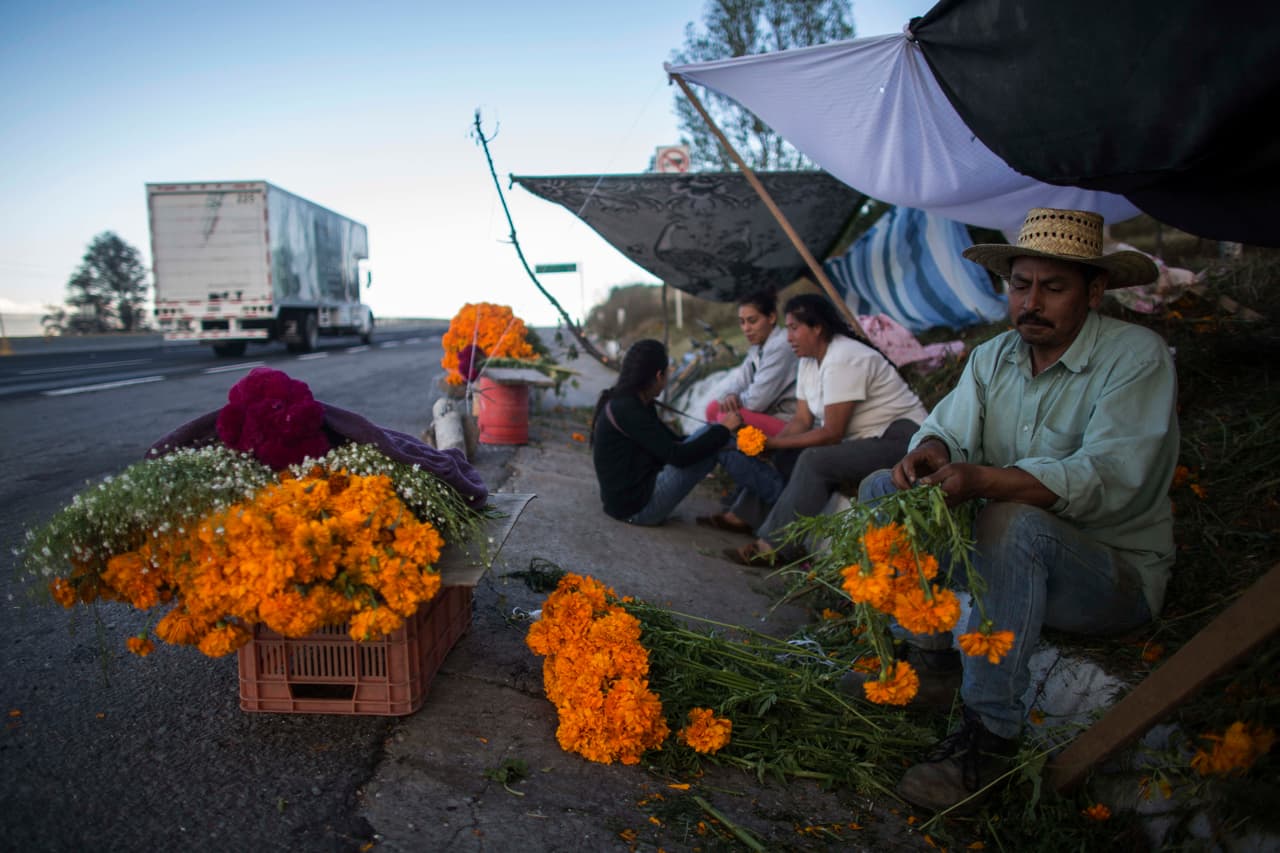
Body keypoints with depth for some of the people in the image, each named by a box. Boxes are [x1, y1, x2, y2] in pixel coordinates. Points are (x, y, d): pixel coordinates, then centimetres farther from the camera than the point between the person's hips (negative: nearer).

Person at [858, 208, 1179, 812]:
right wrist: (933, 452, -28)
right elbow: (950, 430, -2)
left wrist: (982, 480, -42)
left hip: (1116, 571, -6)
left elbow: (1108, 477, -28)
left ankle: (990, 733, -26)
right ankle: (930, 655, -1)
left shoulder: (1137, 356, -15)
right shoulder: (993, 357, 5)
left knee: (1014, 524, -38)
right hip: (1017, 555, 6)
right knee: (883, 489, -4)